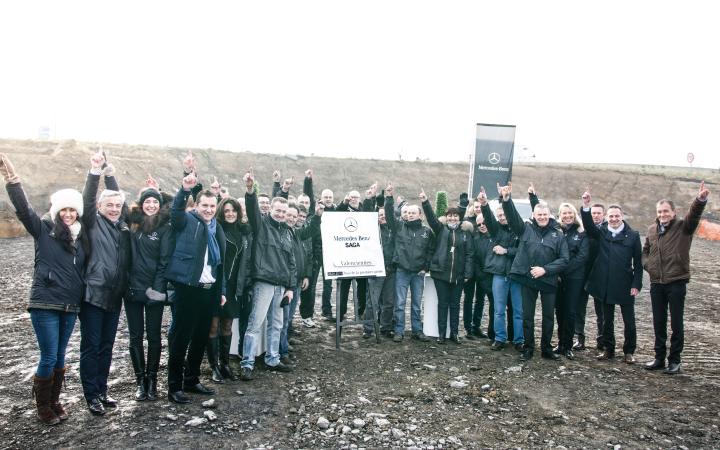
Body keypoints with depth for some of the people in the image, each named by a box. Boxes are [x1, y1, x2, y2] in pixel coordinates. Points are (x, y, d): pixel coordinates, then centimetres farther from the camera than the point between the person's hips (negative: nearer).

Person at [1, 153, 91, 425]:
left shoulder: (81, 235, 10)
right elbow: (23, 209, -17)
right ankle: (42, 406, 19)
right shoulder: (43, 229, -3)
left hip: (71, 306, 5)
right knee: (49, 359, -1)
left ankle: (55, 402, 30)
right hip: (45, 304, -4)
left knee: (60, 357, 15)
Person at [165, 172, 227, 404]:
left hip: (210, 289, 6)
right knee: (181, 338, 0)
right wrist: (185, 190, -42)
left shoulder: (217, 229, 15)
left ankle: (192, 381, 28)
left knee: (201, 337, 14)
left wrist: (222, 290, 15)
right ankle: (174, 387, 10)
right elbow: (176, 211, -25)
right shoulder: (187, 220, -1)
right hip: (188, 287, -6)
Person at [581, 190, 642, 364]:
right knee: (607, 320, 13)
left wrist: (636, 284, -7)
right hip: (605, 285, 2)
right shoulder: (601, 232, 4)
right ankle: (608, 350, 25)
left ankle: (629, 352, 20)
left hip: (625, 286, -2)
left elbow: (638, 263, -1)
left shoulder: (633, 235, -1)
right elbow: (588, 226, -16)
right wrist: (586, 207, -30)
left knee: (629, 321, 6)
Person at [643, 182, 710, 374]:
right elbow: (645, 251, 22)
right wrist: (647, 264, 4)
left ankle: (674, 360, 14)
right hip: (656, 283, 5)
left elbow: (694, 215, -25)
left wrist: (700, 200, -44)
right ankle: (659, 358, 24)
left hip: (677, 282, -4)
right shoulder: (652, 230, 9)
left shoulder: (683, 227, -4)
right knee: (658, 322, 12)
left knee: (676, 323, 4)